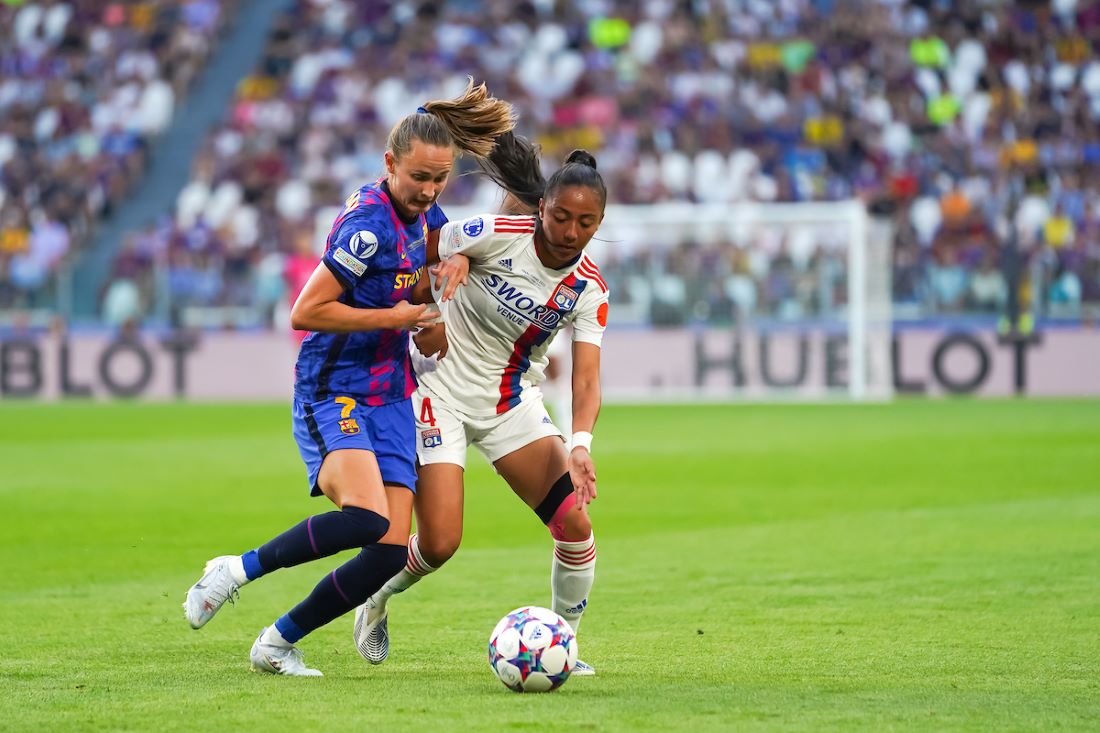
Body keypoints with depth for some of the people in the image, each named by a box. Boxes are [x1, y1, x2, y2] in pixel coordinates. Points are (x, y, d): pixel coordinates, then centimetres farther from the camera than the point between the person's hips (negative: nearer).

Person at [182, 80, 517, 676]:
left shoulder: (421, 213, 7)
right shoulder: (370, 223, -18)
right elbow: (306, 312, -20)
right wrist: (394, 317, -14)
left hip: (389, 397, 8)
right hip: (333, 395, -8)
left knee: (392, 551, -5)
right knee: (367, 519, -32)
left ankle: (279, 643, 10)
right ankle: (237, 570, -12)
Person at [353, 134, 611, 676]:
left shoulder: (589, 289, -8)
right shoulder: (498, 235, -19)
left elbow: (586, 379, -15)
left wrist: (580, 443, -32)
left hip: (512, 403, 4)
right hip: (442, 392, -4)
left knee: (575, 522, -11)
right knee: (440, 542, -11)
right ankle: (377, 599, 22)